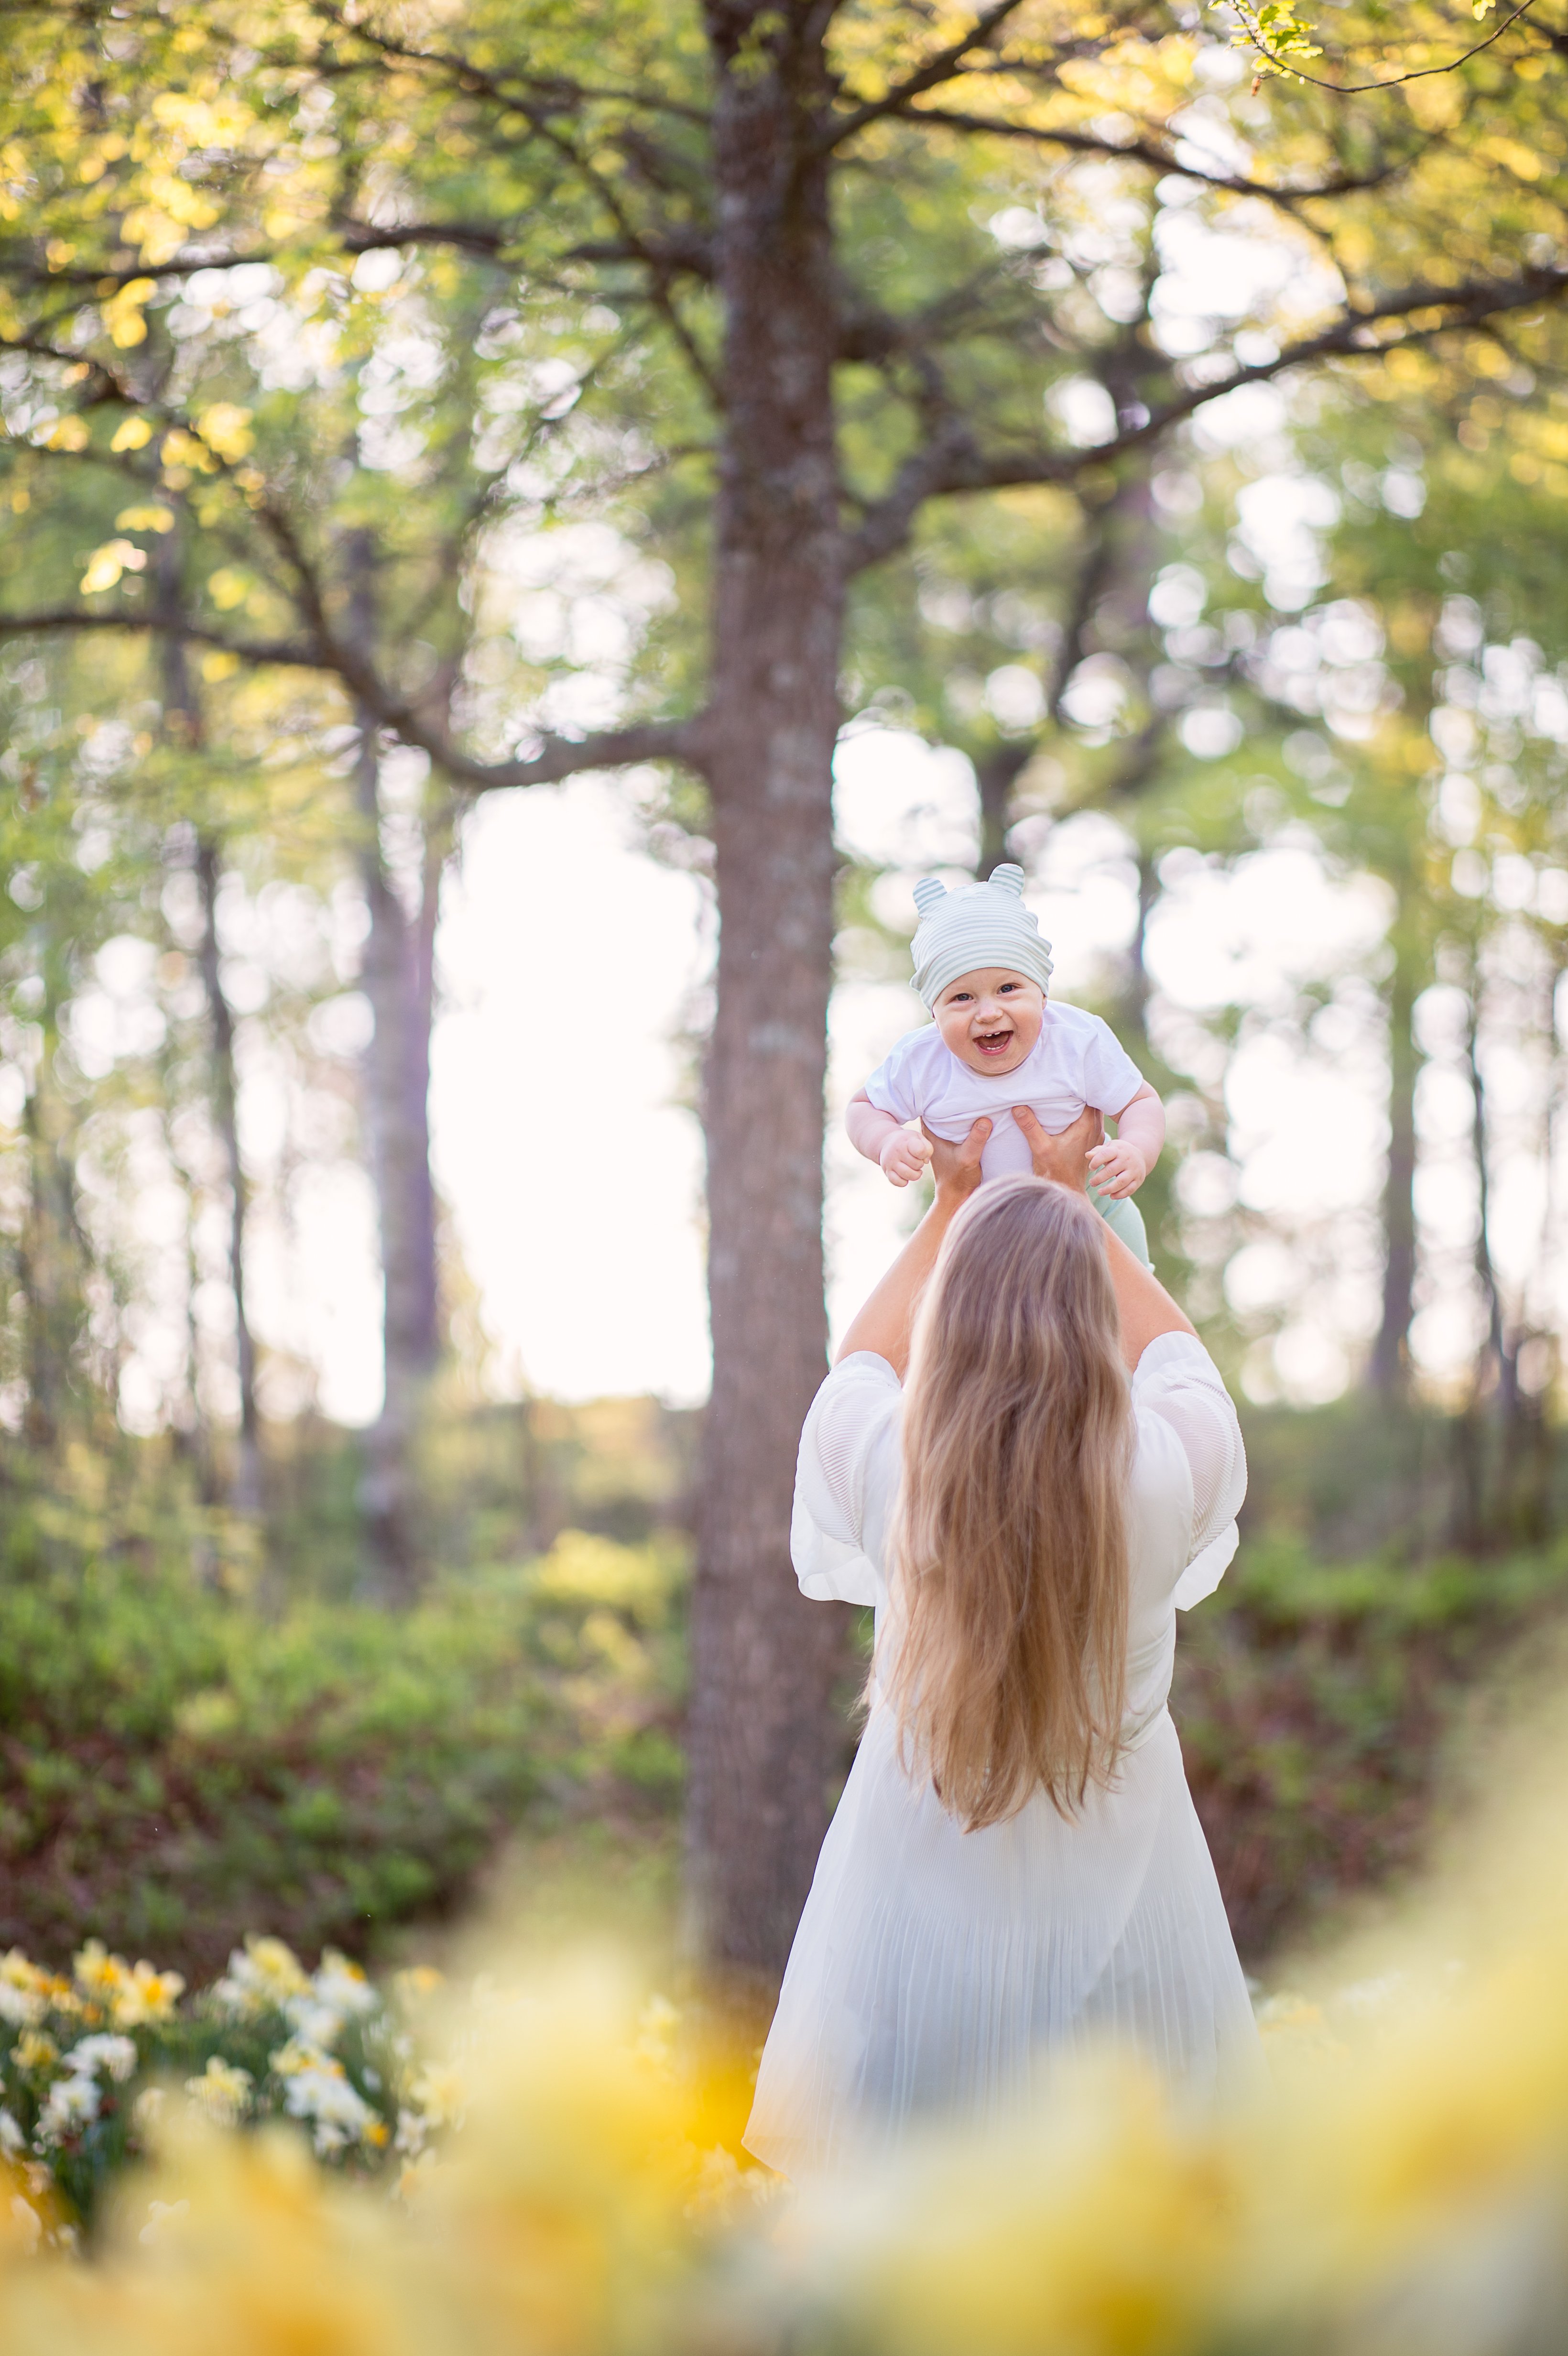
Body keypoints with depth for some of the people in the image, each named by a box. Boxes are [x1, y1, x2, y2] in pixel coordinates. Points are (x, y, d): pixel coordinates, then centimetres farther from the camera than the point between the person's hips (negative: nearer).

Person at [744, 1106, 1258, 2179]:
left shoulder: (883, 1462, -16)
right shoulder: (1168, 1471, -16)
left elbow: (862, 1364, 10)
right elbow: (1179, 1355, 9)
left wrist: (952, 1204, 21)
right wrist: (1073, 1202, 21)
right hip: (1118, 1917, 0)